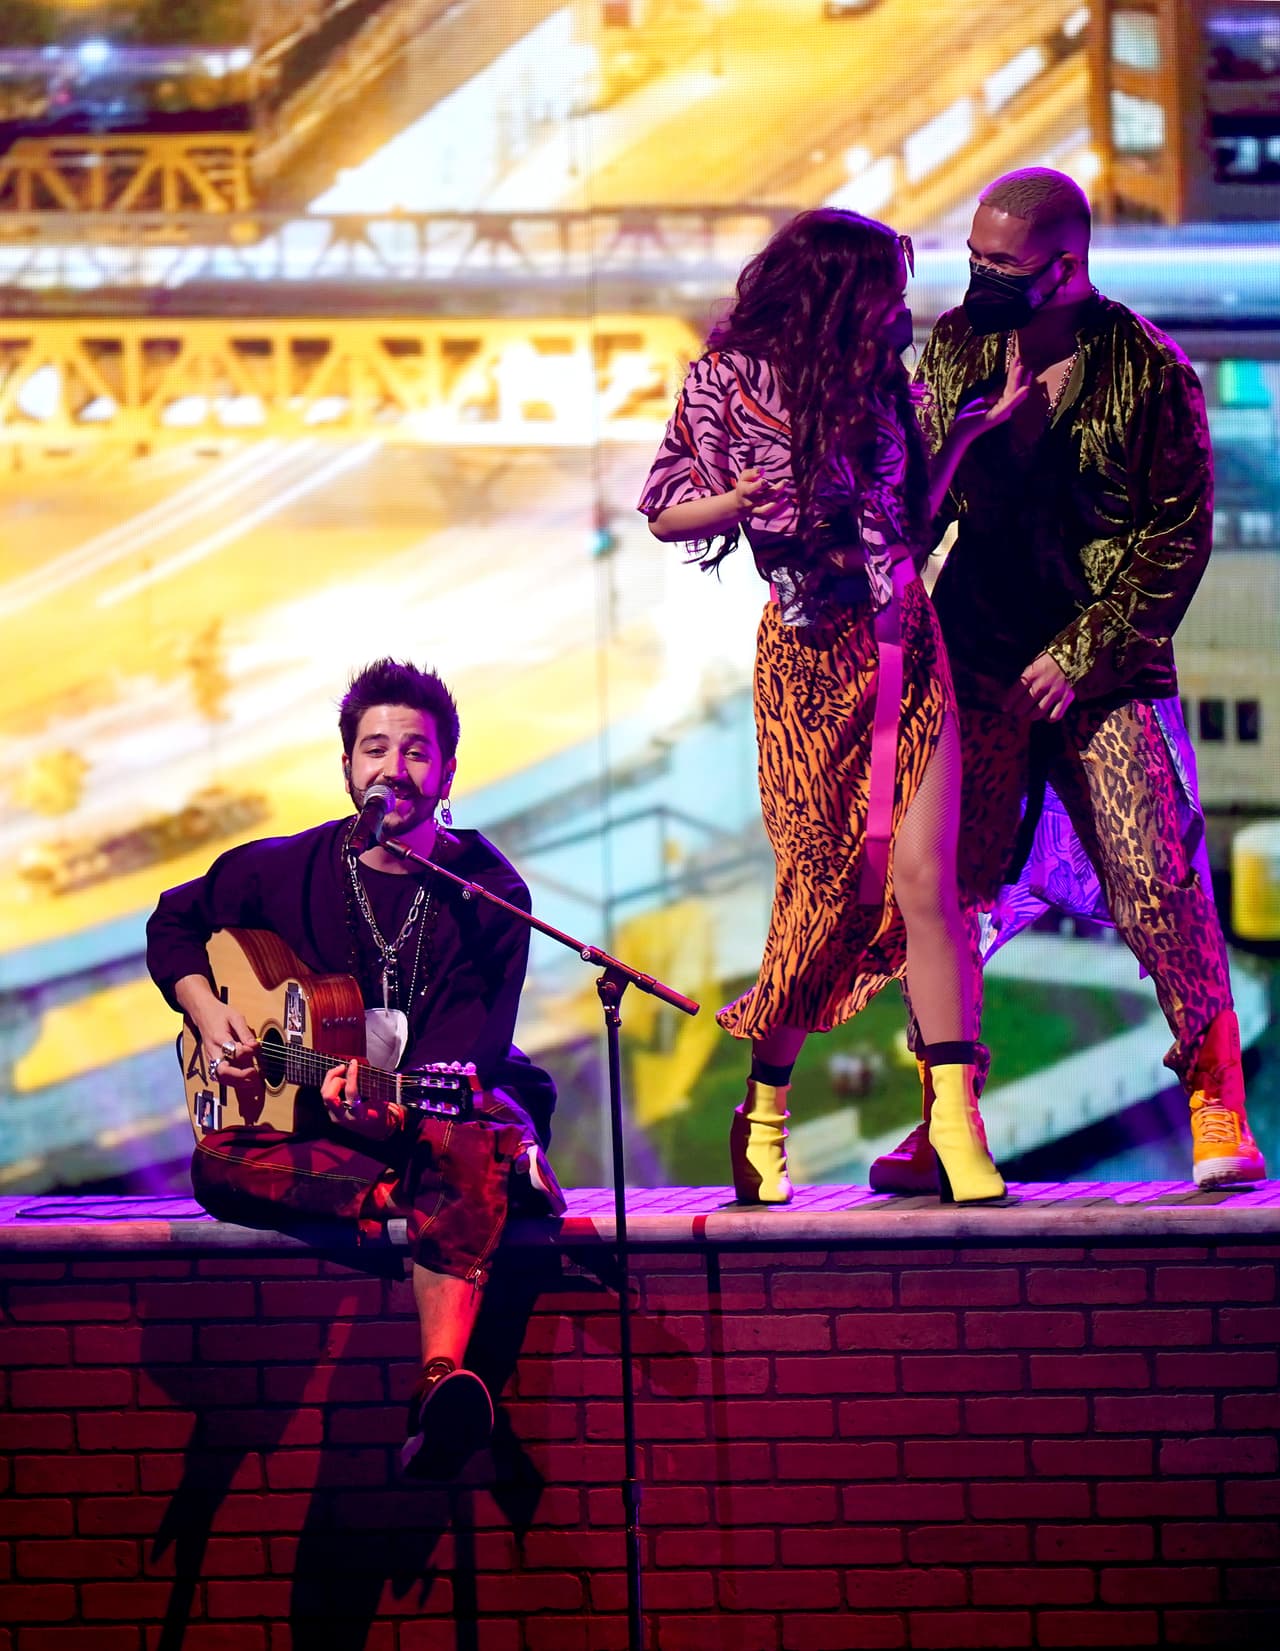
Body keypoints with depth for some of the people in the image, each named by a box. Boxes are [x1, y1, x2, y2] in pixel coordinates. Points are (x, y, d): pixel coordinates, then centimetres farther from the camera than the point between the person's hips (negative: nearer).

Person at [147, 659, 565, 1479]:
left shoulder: (488, 892, -7)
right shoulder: (290, 870, 3)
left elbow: (470, 1047, -16)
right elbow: (175, 923, 19)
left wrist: (390, 1106, -36)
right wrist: (208, 1014, 0)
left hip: (454, 1098, -3)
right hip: (317, 1113, 3)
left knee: (468, 1141, -41)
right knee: (220, 1165, -29)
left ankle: (444, 1382, -60)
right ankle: (428, 1190, -31)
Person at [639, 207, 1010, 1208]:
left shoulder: (877, 378, 11)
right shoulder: (728, 382, 0)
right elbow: (664, 512, 3)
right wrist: (738, 502, -15)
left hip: (906, 639, 3)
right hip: (811, 655, -3)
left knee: (922, 877, -9)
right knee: (828, 887, -2)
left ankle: (958, 1122, -11)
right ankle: (764, 1118, 16)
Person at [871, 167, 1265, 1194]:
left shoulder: (1150, 371, -6)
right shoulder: (955, 349, 5)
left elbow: (1181, 533, -6)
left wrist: (1081, 654, -11)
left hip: (1105, 671, -3)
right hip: (978, 668, 3)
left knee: (1161, 888, -10)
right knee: (944, 889, -3)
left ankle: (1220, 1119, -2)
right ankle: (944, 1126, 6)